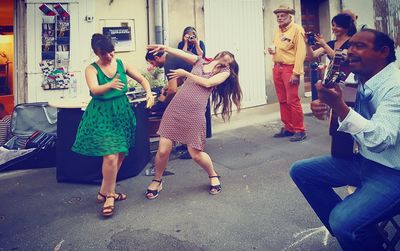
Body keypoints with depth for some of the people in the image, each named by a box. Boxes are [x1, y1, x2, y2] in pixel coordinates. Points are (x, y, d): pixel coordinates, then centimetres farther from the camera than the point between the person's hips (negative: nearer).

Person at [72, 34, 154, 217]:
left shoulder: (121, 64, 5)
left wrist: (149, 92, -12)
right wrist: (110, 85, -44)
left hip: (122, 113, 5)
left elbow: (142, 79, 9)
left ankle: (104, 192, 29)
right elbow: (94, 90, -24)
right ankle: (109, 196, 8)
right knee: (111, 156, -14)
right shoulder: (92, 69, -5)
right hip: (102, 115, -5)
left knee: (120, 155, 9)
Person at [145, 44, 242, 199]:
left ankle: (213, 176, 30)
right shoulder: (199, 62, 19)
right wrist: (164, 48, -9)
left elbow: (207, 83, -5)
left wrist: (185, 74, 0)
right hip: (175, 108, 2)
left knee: (196, 154, -2)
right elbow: (180, 53, 6)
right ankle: (157, 181, 24)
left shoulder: (225, 72, 10)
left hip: (195, 113, -2)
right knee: (163, 150, -3)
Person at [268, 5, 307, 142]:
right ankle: (288, 128, 20)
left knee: (292, 101, -7)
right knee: (282, 100, 10)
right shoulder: (278, 30, 16)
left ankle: (300, 130, 3)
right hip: (277, 68, 7)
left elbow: (301, 52, -14)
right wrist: (272, 51, 4)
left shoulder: (296, 29, -7)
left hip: (289, 68, -7)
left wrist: (296, 73, -20)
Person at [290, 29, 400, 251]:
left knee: (343, 221, -29)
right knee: (301, 171, 6)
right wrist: (322, 107, -9)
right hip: (363, 160, 8)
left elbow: (380, 139, -31)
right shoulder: (356, 81, 1)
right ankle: (344, 231, 14)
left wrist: (339, 105, -38)